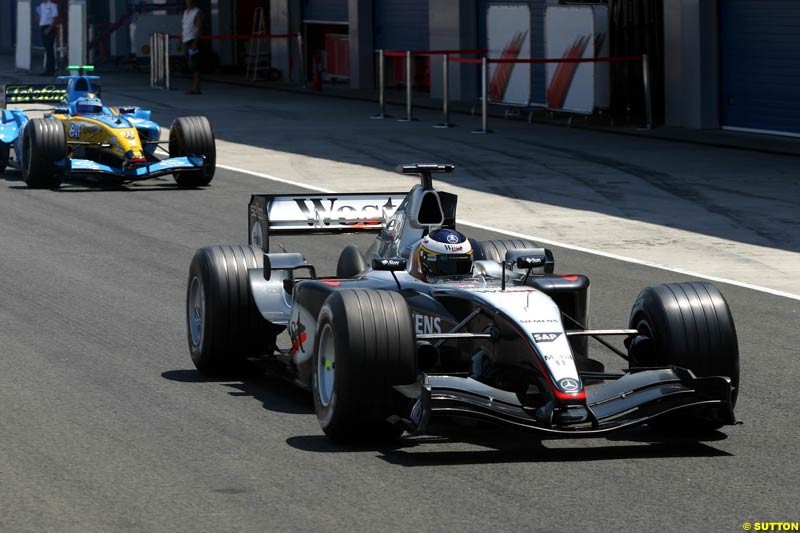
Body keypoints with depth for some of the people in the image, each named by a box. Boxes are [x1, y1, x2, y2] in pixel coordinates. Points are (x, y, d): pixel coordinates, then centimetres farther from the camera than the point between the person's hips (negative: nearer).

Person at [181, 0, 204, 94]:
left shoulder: (197, 12, -6)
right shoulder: (185, 12, 18)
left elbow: (199, 28, -14)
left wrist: (195, 43, -21)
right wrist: (181, 41, 16)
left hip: (193, 41, -8)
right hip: (186, 41, 8)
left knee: (194, 65, -11)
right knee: (190, 66, 7)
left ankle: (196, 88, -12)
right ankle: (194, 87, 9)